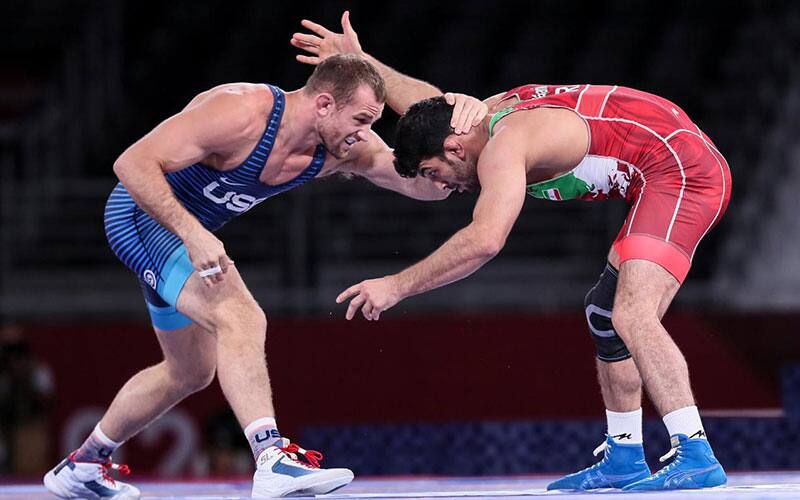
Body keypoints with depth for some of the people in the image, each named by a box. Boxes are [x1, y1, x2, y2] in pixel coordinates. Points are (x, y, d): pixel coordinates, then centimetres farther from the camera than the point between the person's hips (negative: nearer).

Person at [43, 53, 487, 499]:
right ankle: (273, 459, -41)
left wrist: (453, 114, -29)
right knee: (242, 319, -30)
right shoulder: (241, 114, -32)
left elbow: (431, 186, -12)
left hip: (189, 229, 9)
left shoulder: (343, 150, -10)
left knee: (191, 372, 20)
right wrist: (192, 233, -41)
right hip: (143, 214, -9)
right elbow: (132, 164, -33)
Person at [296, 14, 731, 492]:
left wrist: (398, 285, -27)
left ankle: (696, 457, -32)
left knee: (633, 316, -23)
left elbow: (486, 240, -33)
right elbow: (429, 104, 33)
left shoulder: (504, 147, -20)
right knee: (605, 311, 18)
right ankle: (624, 457, 24)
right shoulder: (489, 112, 11)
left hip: (680, 171, -11)